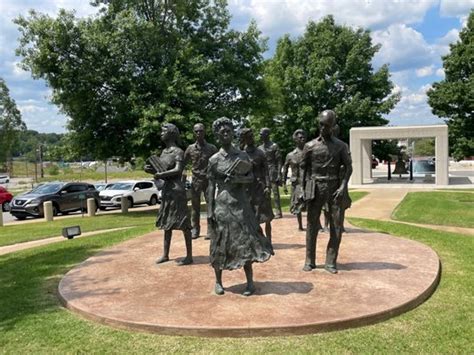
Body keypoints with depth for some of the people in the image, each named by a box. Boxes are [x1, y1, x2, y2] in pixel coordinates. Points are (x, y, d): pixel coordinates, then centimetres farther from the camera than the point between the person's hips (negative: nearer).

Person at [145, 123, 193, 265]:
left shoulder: (178, 152, -10)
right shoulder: (164, 151, 14)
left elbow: (178, 170, -23)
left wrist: (161, 174, -20)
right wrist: (152, 170, -1)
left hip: (177, 190, -9)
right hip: (166, 189, 9)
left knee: (183, 223, -5)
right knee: (167, 222, 14)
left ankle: (189, 256, 2)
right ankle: (165, 254, 24)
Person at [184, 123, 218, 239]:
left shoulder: (212, 148, 1)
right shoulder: (190, 148, 6)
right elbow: (183, 163, 9)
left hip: (209, 180, -2)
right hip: (196, 181, 2)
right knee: (195, 206, 6)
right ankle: (195, 229, 15)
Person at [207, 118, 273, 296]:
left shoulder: (243, 156, 5)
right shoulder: (214, 160, 0)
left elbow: (251, 178, 7)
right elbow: (211, 187, 0)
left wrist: (238, 179, -14)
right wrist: (210, 211, -6)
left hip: (241, 203, 1)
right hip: (222, 204, -1)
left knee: (246, 241, -1)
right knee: (220, 243, 4)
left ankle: (250, 281, 10)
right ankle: (218, 281, 19)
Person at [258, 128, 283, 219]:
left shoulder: (274, 146, -2)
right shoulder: (260, 148, 14)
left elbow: (279, 161, -6)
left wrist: (279, 174, -13)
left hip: (273, 172, -6)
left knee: (275, 192, -5)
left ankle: (278, 212, -2)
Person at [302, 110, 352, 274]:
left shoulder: (341, 146, 6)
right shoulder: (310, 146, 4)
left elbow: (348, 167, 4)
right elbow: (303, 168, 6)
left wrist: (343, 186, -9)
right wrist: (304, 190, 0)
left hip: (334, 188, 1)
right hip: (315, 188, -1)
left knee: (336, 226, 0)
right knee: (312, 225, 2)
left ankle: (331, 262, 10)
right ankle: (309, 261, 12)